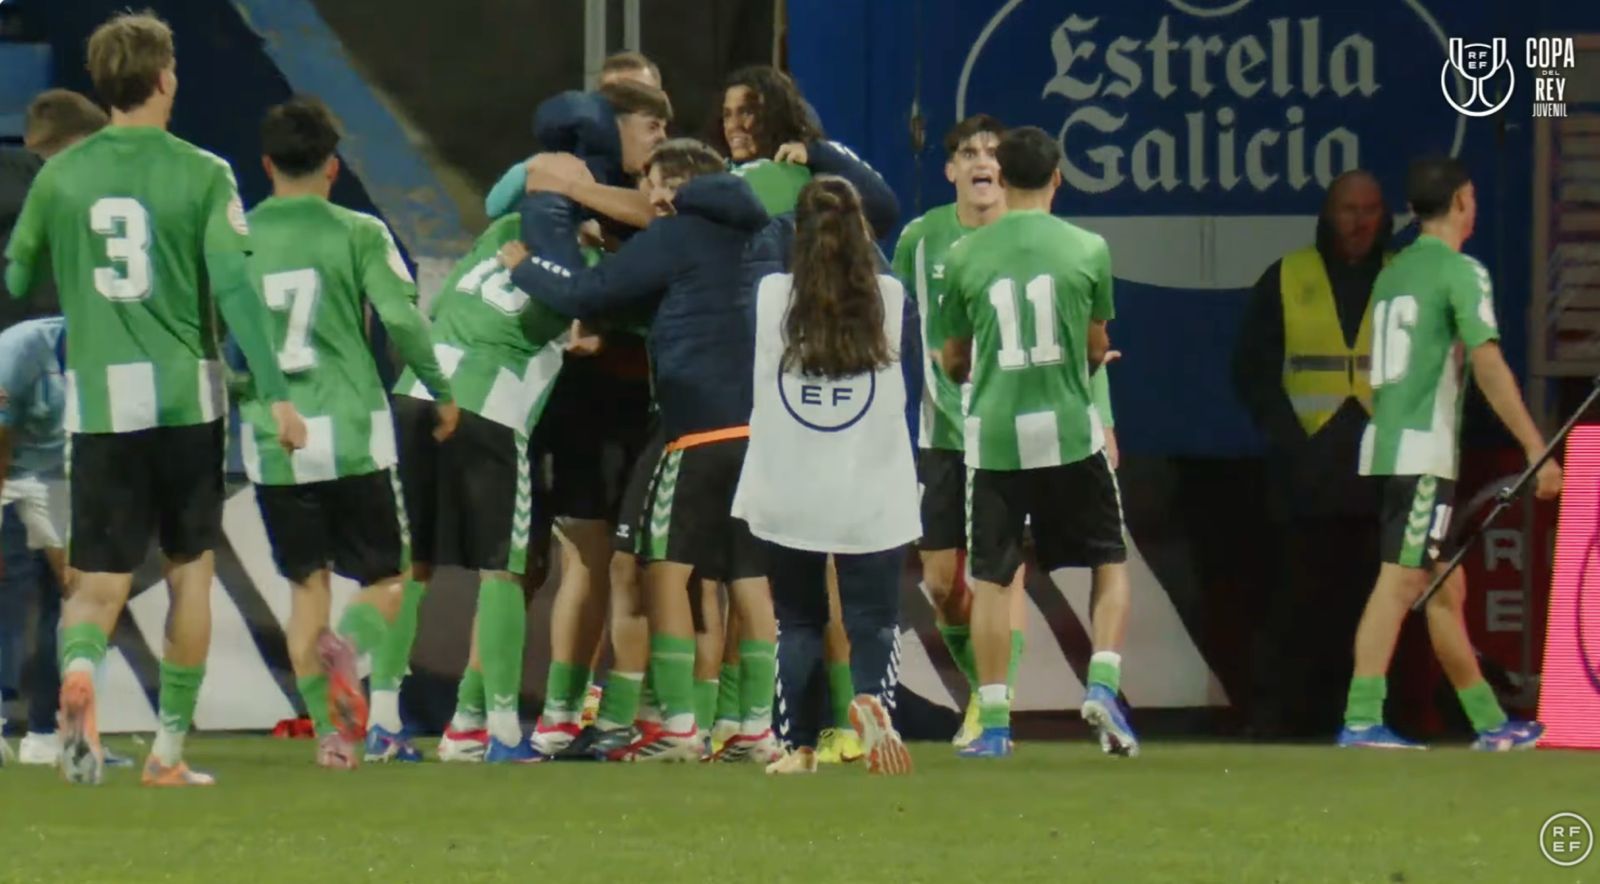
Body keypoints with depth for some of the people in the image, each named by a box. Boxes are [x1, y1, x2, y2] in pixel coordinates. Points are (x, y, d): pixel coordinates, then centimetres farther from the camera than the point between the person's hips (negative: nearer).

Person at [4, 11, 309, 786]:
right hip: (185, 394, -1)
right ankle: (169, 749, 16)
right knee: (190, 569, 15)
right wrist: (275, 393, -9)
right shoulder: (201, 175, -4)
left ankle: (78, 668, -32)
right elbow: (234, 285, -10)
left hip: (98, 400, 1)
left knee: (98, 578, 2)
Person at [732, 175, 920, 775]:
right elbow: (912, 393, 4)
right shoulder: (894, 301, -4)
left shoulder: (768, 298, -4)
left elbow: (750, 383, 9)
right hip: (873, 496, -1)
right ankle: (870, 696, -26)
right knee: (872, 618, 4)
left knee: (798, 622, 14)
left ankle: (801, 747, 10)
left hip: (788, 495, 1)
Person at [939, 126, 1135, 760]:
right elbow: (1097, 350, 10)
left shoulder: (964, 256, 1)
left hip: (993, 433, 1)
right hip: (1069, 432, -1)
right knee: (1110, 561, 14)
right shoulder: (1086, 250, -1)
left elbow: (953, 362, 11)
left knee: (991, 580, 6)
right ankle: (1102, 685, -3)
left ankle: (993, 724, 4)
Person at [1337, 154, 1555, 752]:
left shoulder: (1393, 274, 17)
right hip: (1424, 452, -8)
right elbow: (1488, 366, -17)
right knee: (1400, 581, -11)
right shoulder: (1460, 272, -8)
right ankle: (1361, 720, -18)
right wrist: (1537, 449, -19)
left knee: (1445, 586, 12)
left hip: (1383, 444, 8)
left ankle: (1490, 723, 17)